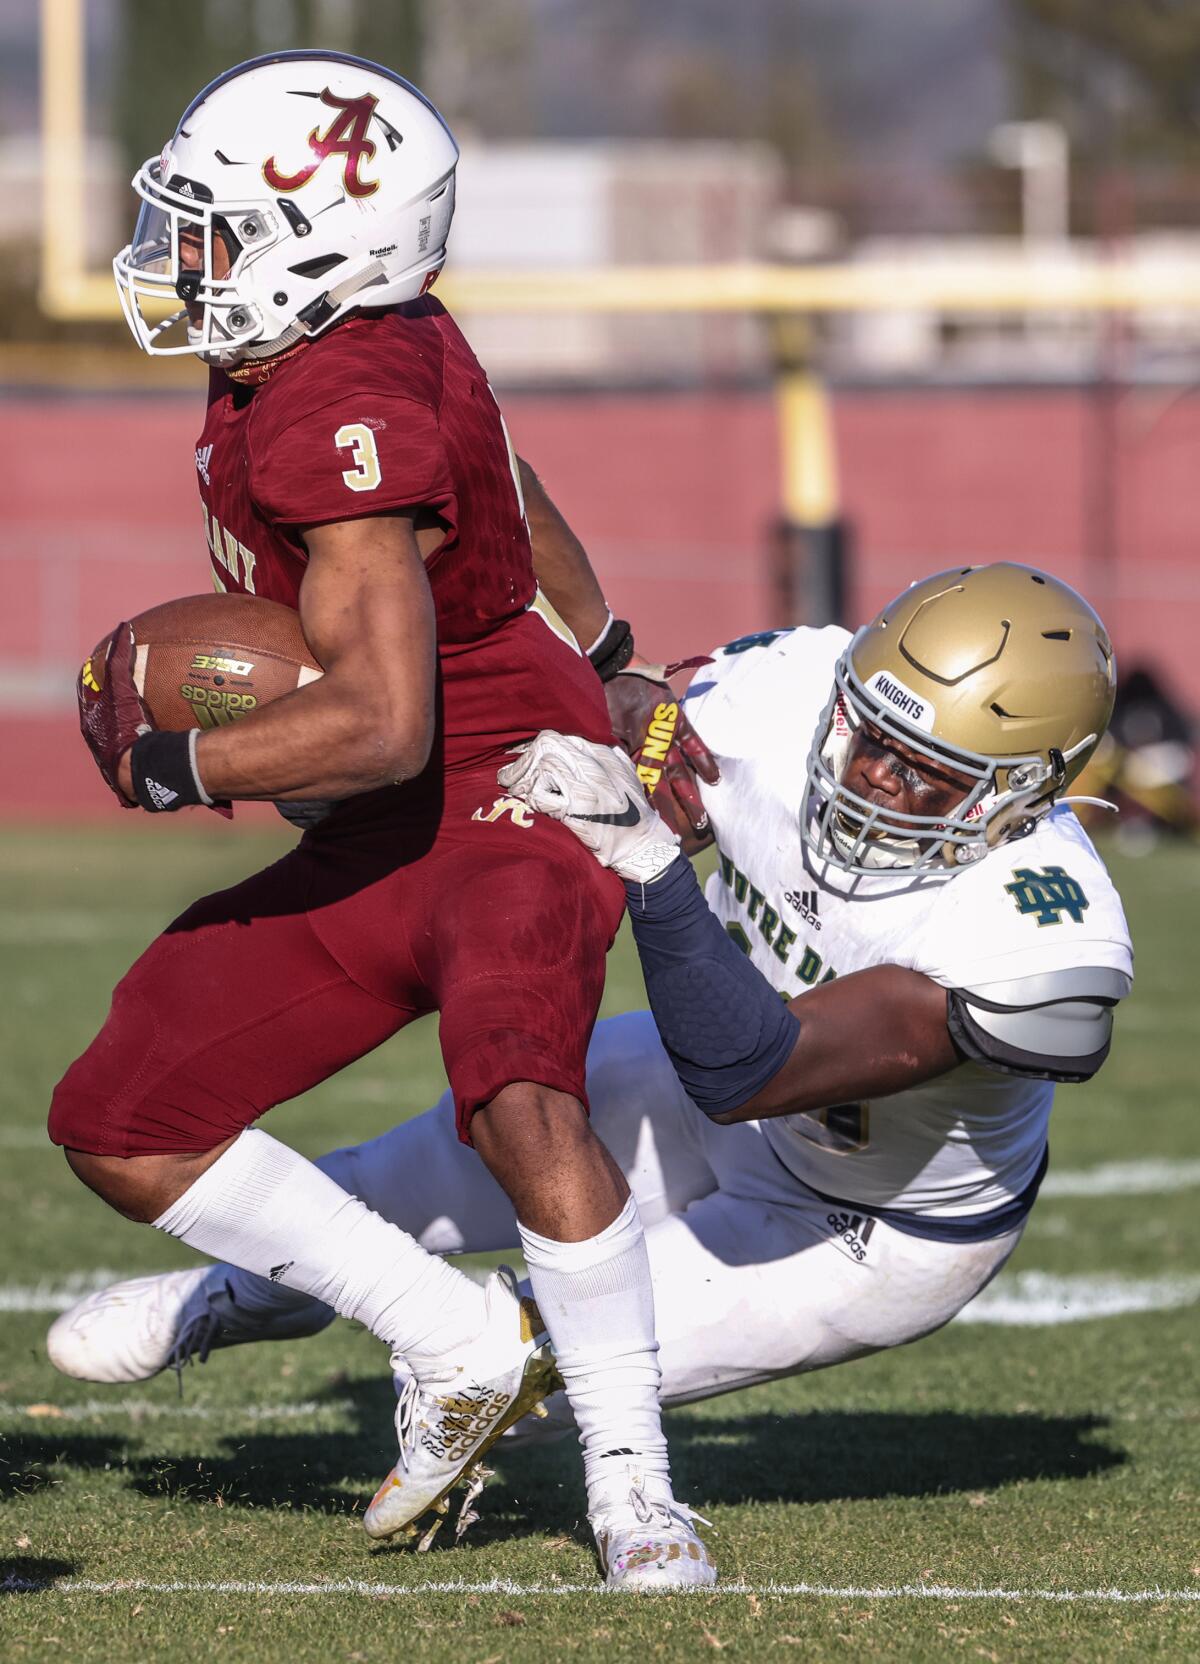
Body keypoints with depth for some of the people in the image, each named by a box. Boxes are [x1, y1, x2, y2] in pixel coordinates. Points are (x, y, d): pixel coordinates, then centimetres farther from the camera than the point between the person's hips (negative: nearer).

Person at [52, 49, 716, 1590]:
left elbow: (380, 724, -30)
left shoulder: (344, 419, -25)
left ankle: (633, 1492, -23)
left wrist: (168, 761, -18)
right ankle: (460, 1346, 15)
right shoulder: (320, 347, 3)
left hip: (507, 803, -10)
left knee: (518, 1095, -36)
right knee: (118, 1125, 5)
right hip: (370, 851, 10)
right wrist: (604, 663, 37)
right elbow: (513, 500, 21)